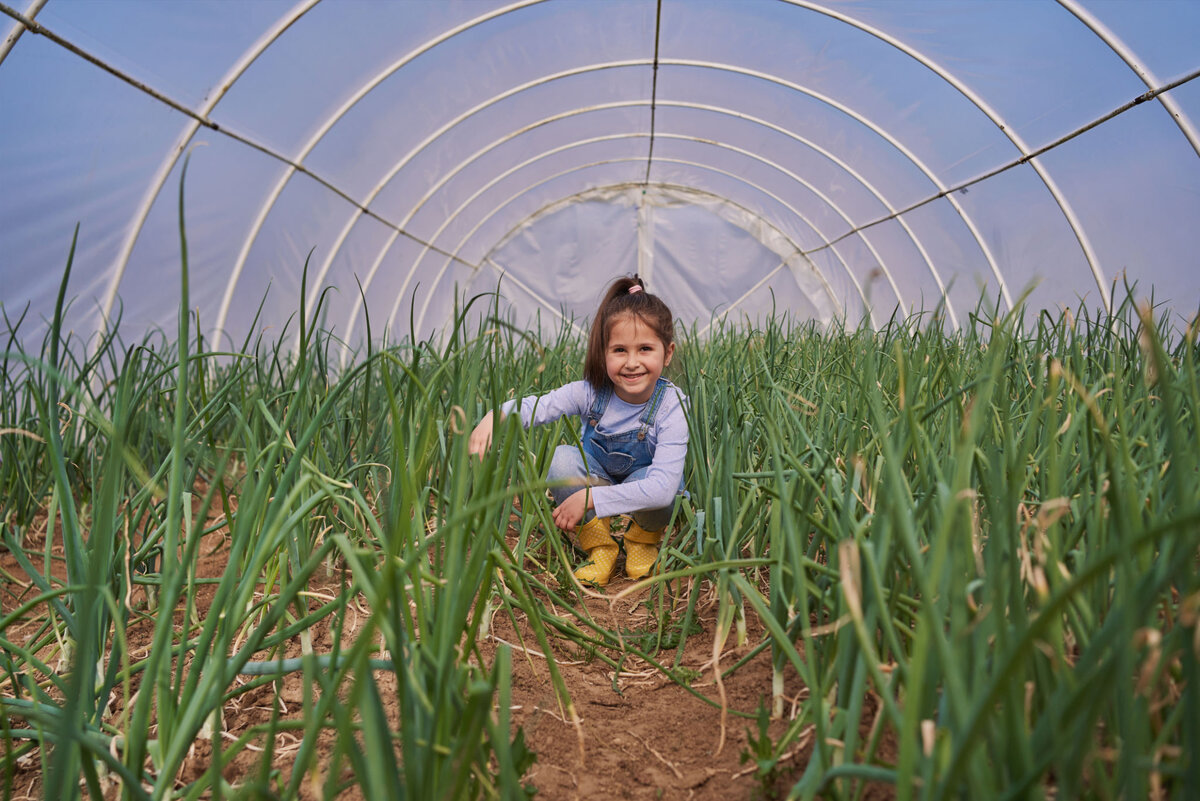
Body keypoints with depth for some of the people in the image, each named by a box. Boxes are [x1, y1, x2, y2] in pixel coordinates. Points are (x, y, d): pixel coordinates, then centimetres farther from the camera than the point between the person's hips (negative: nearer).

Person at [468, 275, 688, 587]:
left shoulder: (671, 406, -30)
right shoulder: (591, 392, -22)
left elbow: (662, 487, -39)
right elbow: (535, 406, -25)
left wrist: (589, 497, -43)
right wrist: (494, 417, -49)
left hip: (646, 498, -2)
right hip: (597, 478, 2)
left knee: (654, 484, -37)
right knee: (562, 458, -27)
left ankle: (645, 538, 1)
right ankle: (599, 546, -7)